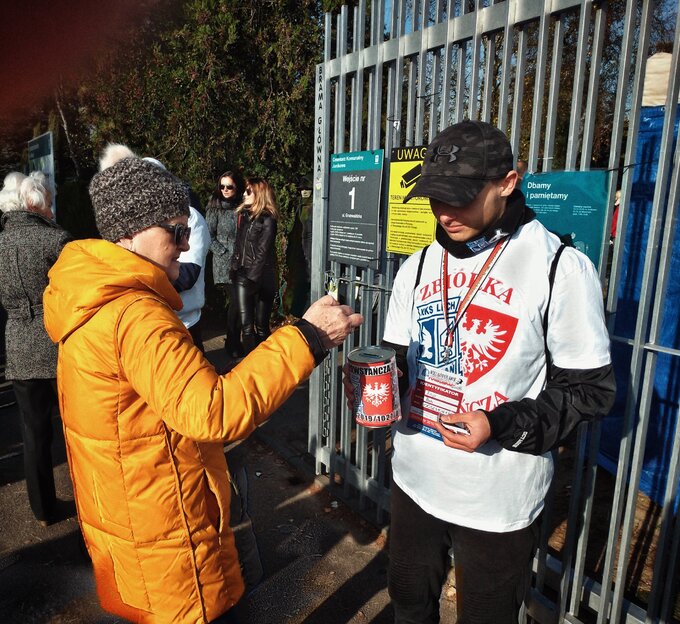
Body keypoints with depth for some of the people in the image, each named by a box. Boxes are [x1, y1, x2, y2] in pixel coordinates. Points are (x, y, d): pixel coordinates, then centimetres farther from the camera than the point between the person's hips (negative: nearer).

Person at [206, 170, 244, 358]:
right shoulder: (215, 207, 0)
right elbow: (209, 237, -2)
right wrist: (227, 254, -9)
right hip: (224, 265, -3)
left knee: (237, 303, 3)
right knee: (236, 302, -9)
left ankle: (234, 342, 20)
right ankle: (233, 344, 10)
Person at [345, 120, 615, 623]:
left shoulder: (561, 268, -14)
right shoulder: (417, 268, 2)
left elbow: (590, 389, -10)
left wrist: (502, 426, -24)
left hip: (500, 498, -4)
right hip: (415, 479, 5)